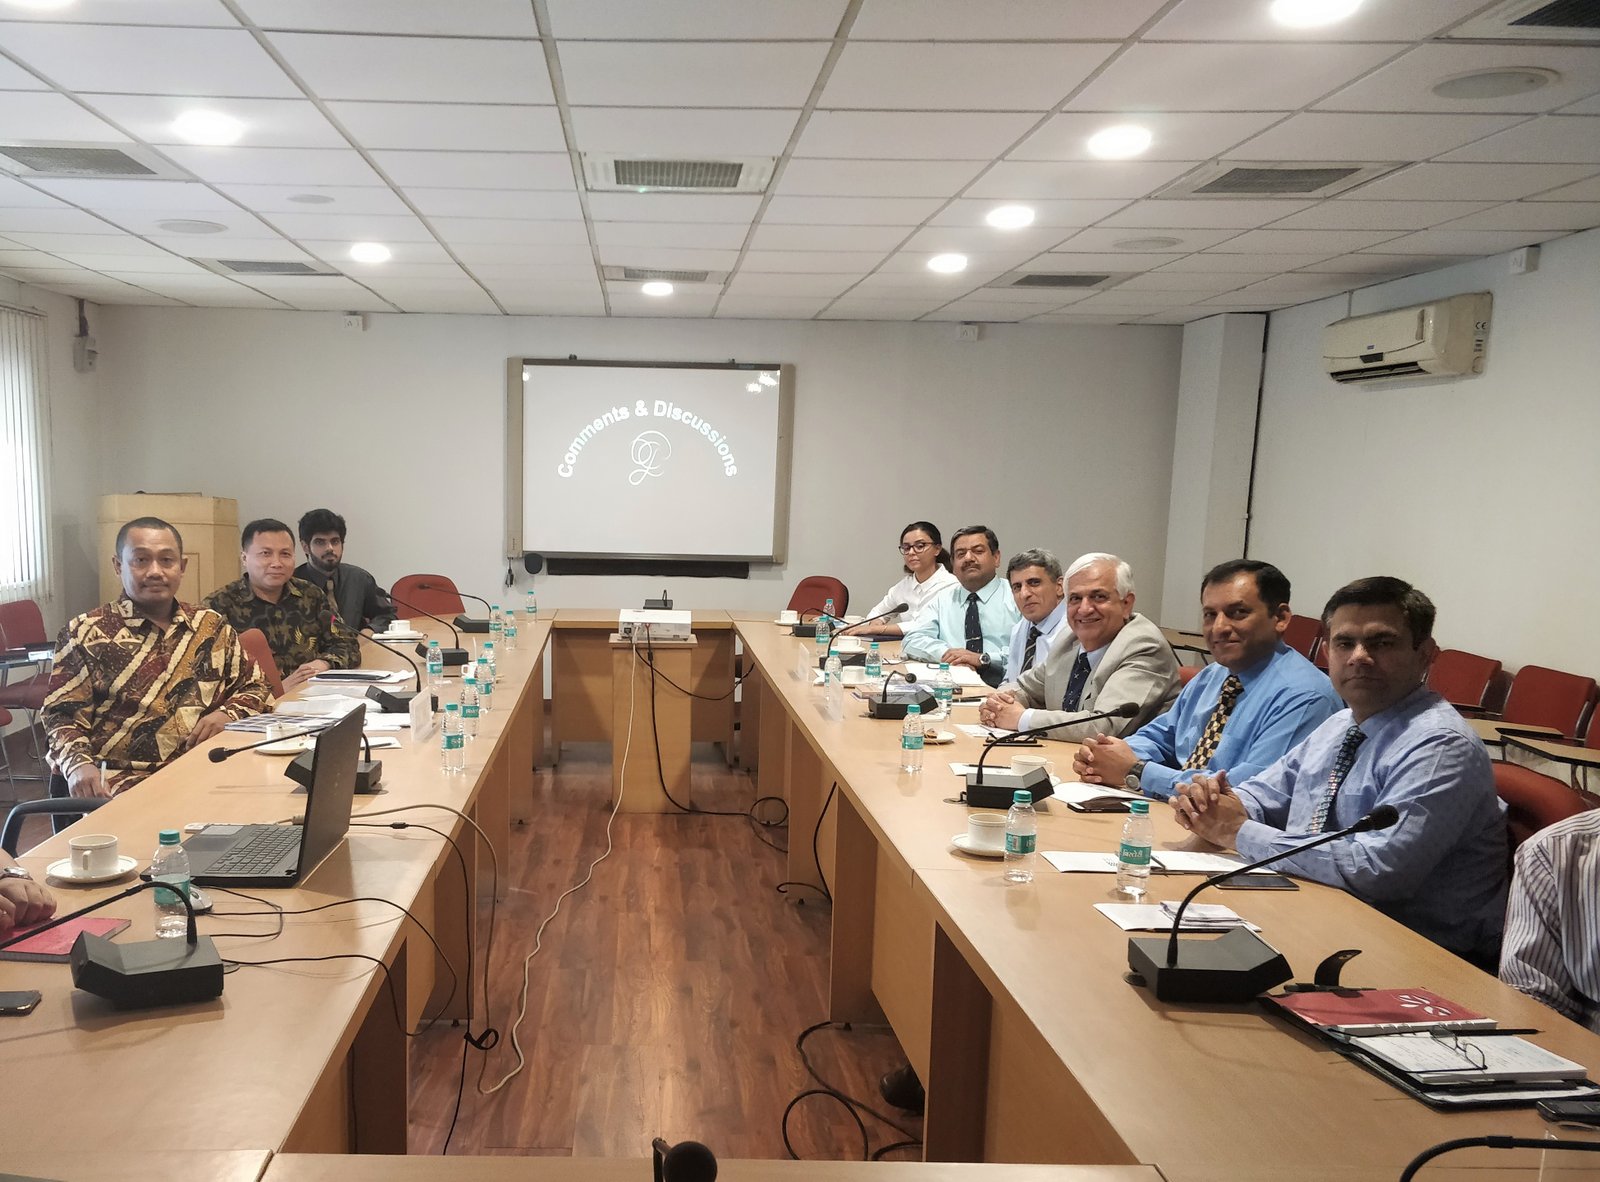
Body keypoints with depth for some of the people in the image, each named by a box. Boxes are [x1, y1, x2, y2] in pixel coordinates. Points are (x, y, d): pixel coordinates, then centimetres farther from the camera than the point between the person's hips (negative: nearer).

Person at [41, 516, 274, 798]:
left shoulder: (212, 627, 15)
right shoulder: (86, 633, 6)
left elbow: (255, 687, 22)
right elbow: (63, 716, 2)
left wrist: (227, 714, -1)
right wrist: (78, 765, -18)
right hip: (125, 783, -3)